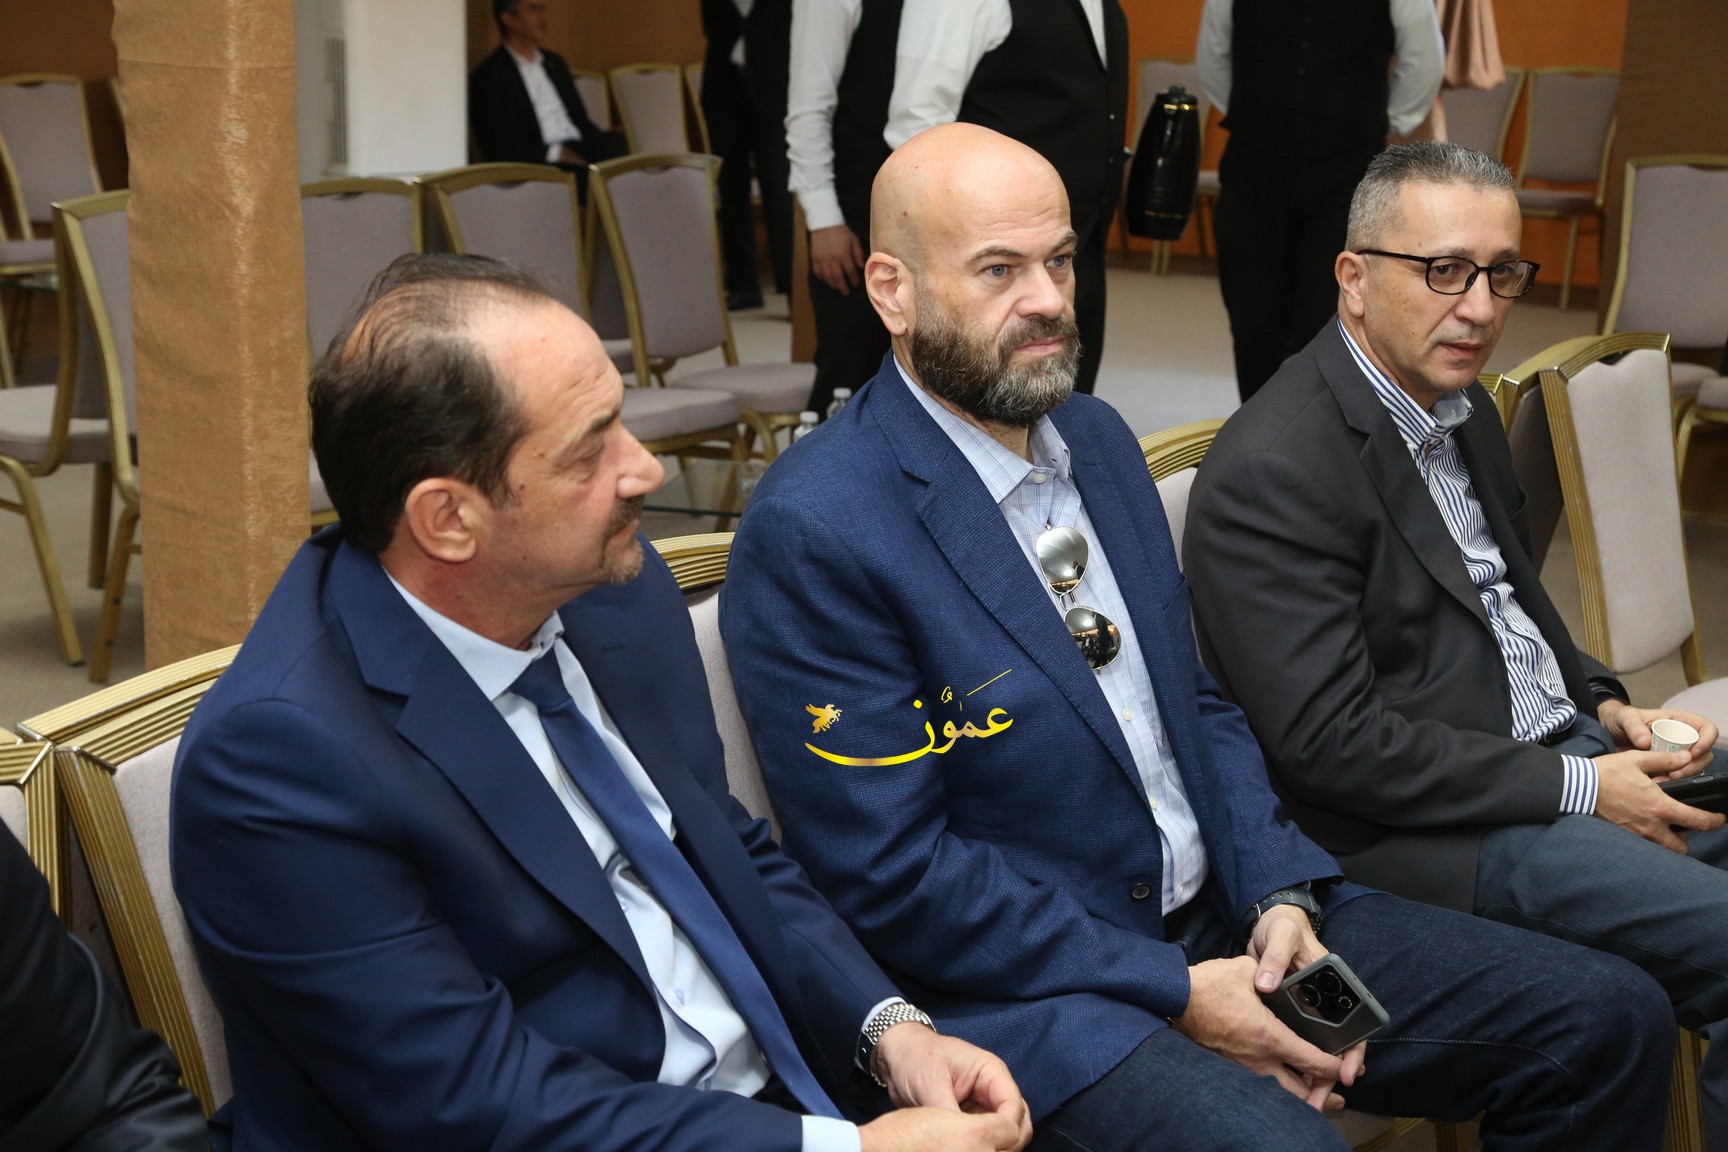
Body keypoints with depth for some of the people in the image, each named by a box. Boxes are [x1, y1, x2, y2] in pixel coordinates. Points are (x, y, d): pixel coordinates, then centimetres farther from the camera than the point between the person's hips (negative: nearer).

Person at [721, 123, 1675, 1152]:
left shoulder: (1097, 439, 10)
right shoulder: (811, 534, -16)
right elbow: (888, 877, -18)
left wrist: (1279, 895, -1)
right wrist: (1174, 994, -17)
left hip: (1229, 918, 8)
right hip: (1027, 985, -7)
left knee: (1610, 1019, 1)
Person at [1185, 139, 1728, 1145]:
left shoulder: (1461, 406, 11)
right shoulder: (1271, 472, -19)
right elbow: (1330, 742, -21)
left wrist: (1603, 705, 5)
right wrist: (1575, 789, -17)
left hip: (1562, 749, 10)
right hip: (1439, 830, -10)